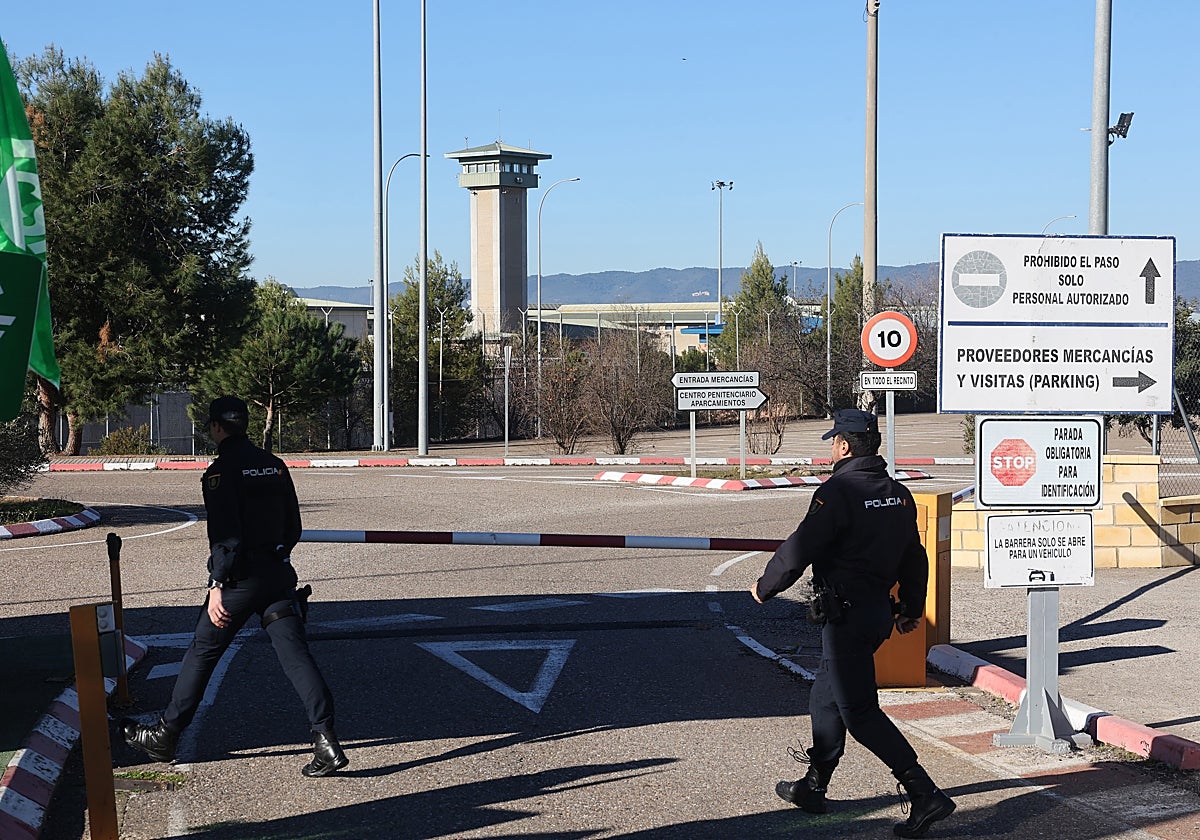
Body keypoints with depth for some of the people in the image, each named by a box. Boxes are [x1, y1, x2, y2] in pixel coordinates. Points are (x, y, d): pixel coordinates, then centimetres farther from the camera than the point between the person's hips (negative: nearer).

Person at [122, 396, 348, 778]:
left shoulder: (221, 471, -9)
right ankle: (326, 739, -11)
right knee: (295, 654, 0)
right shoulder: (275, 465, 11)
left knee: (202, 652, 8)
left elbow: (225, 534, -17)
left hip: (241, 577, -5)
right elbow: (293, 527, 14)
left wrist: (217, 586, -16)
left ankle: (165, 736, 19)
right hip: (279, 574, 5)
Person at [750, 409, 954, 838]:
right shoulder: (899, 494, 8)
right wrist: (912, 609, 28)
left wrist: (764, 587, -1)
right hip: (880, 610, 9)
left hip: (845, 614, -9)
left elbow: (798, 550, -17)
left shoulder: (837, 493, -17)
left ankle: (926, 794, -11)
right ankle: (813, 786, 32)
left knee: (859, 711, -5)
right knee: (826, 697, 21)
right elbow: (914, 557, 16)